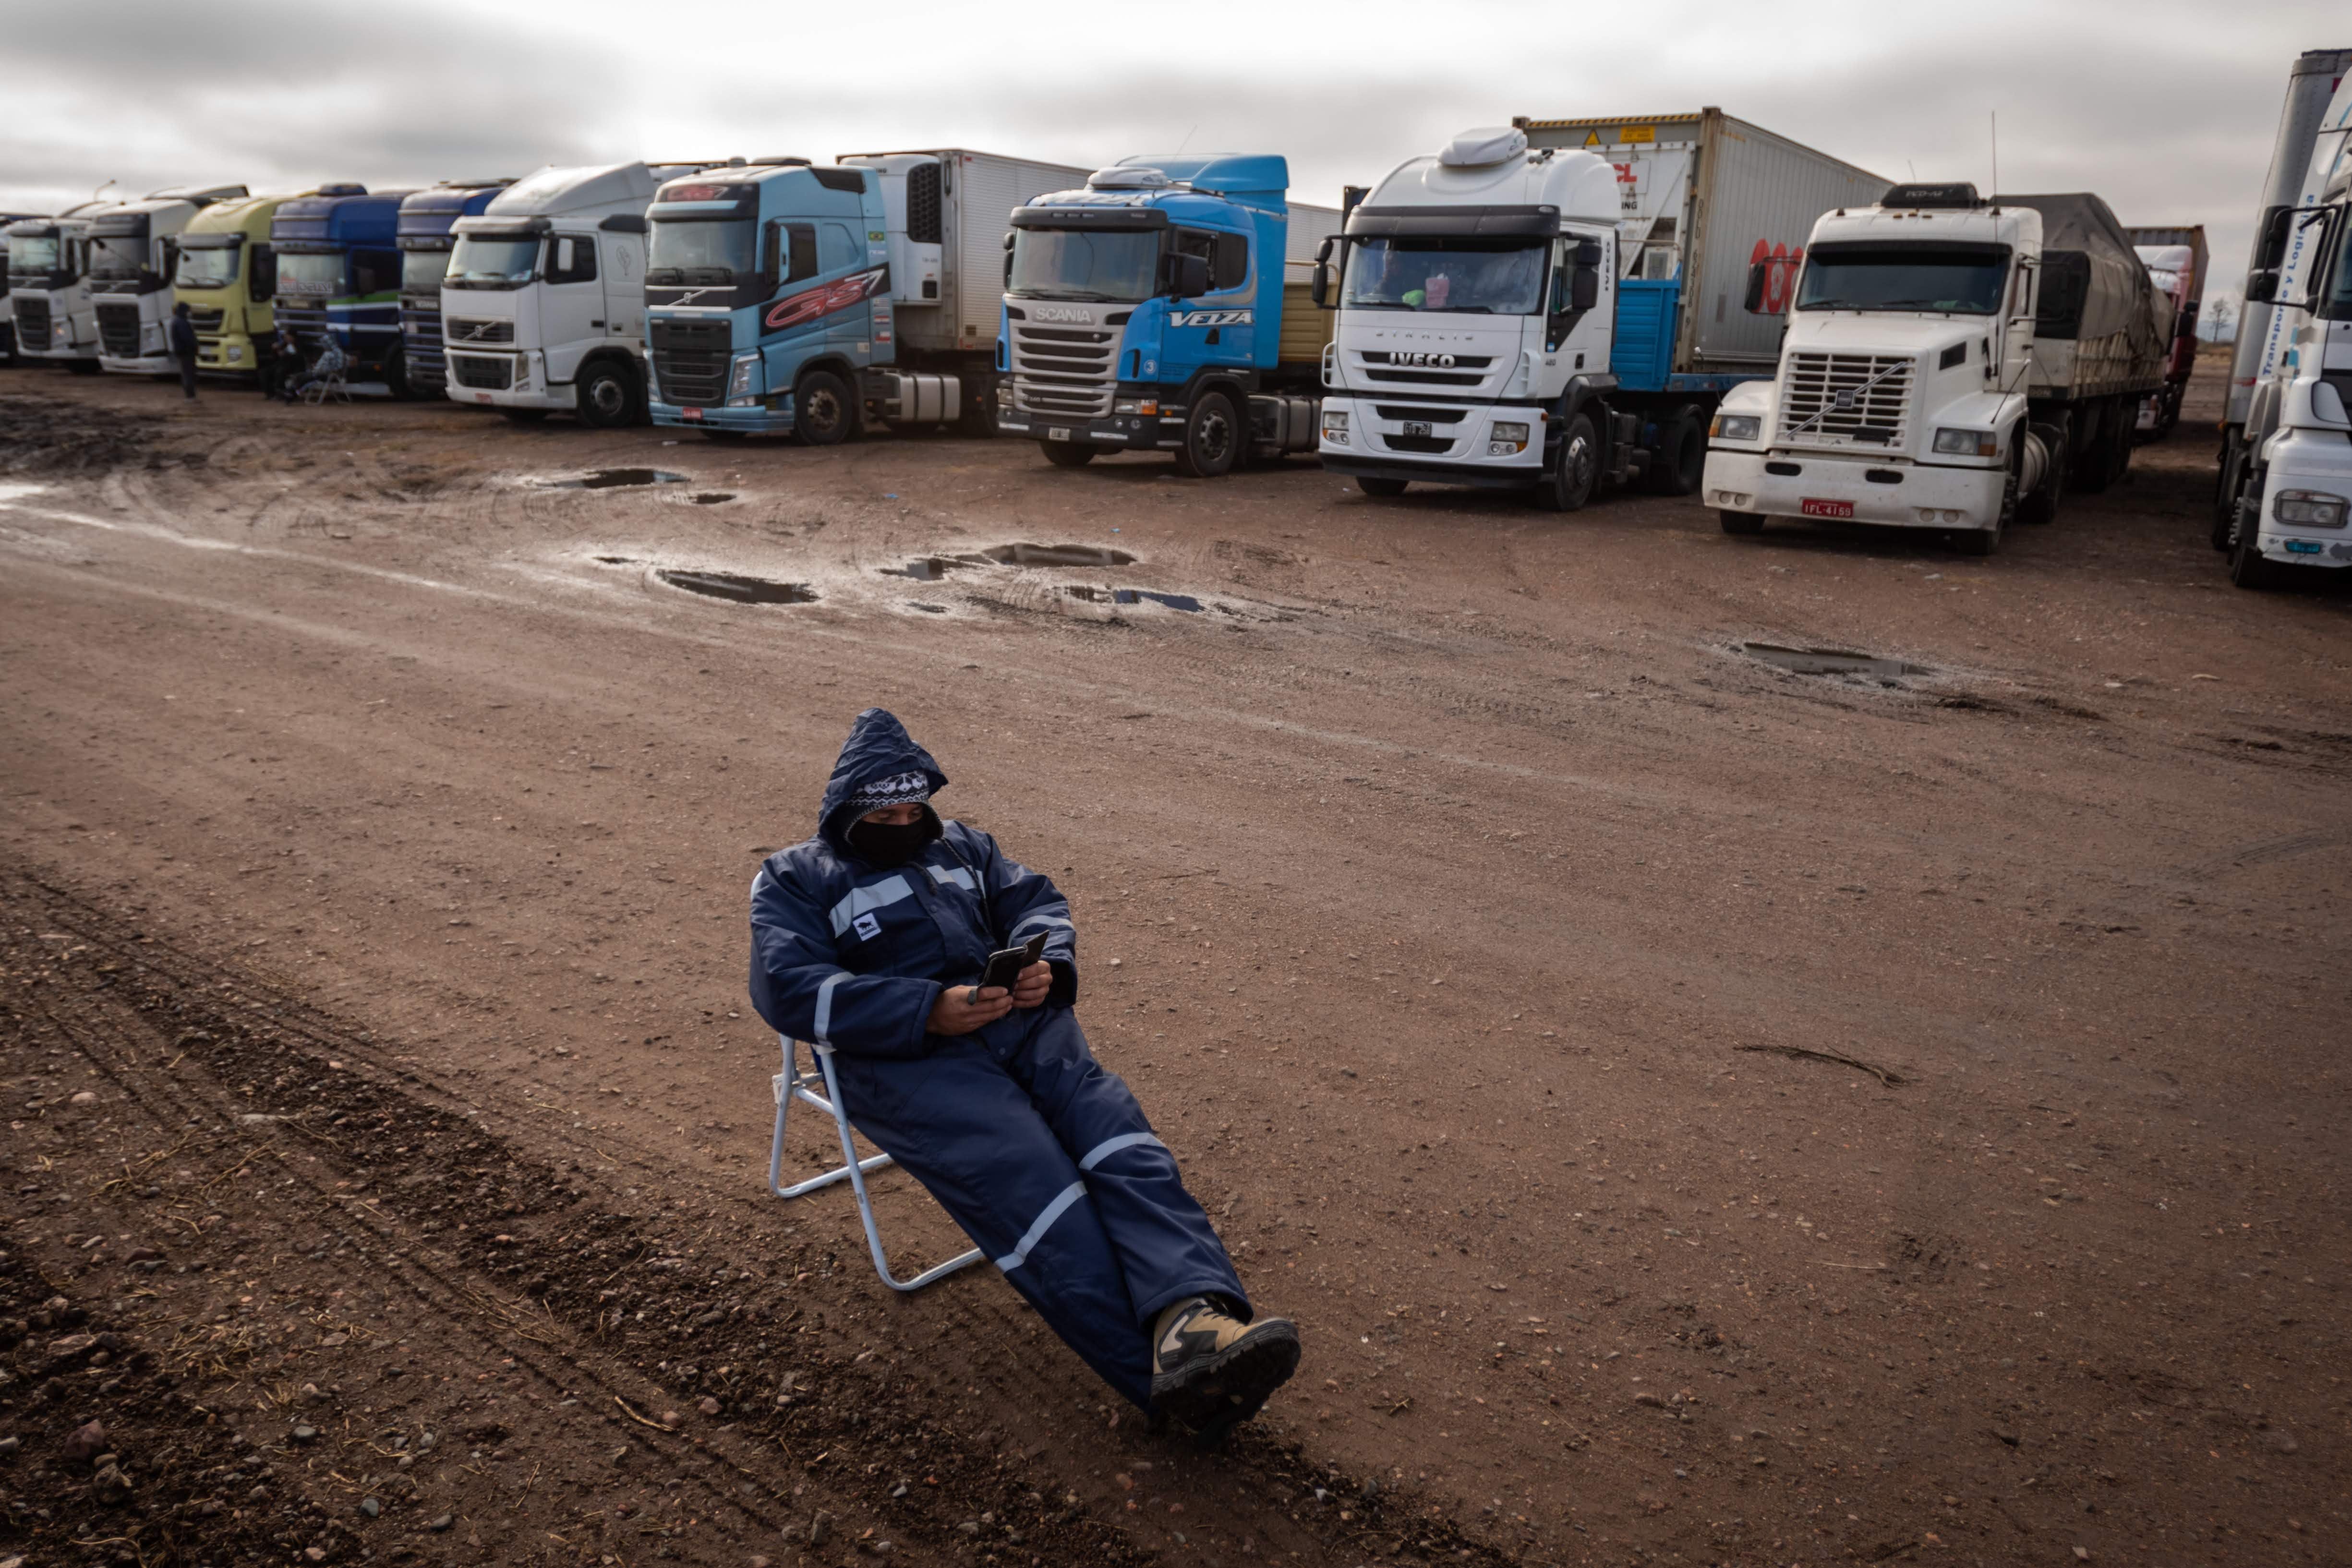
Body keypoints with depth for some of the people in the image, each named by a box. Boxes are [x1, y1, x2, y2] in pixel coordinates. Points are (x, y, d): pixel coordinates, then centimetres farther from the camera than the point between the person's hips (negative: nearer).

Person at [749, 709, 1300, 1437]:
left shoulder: (960, 844, 30)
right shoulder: (793, 878, 13)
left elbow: (1037, 900, 22)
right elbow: (790, 988, -3)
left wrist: (1048, 966, -4)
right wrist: (931, 1010, -15)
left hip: (1023, 1021, 5)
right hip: (905, 1059, -5)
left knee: (1123, 1144, -24)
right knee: (1035, 1183, -29)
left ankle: (1193, 1319, -44)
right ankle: (1174, 1380, -38)